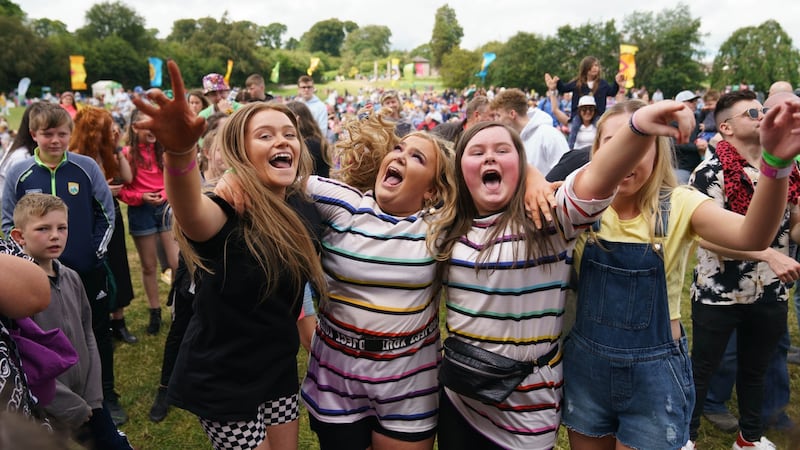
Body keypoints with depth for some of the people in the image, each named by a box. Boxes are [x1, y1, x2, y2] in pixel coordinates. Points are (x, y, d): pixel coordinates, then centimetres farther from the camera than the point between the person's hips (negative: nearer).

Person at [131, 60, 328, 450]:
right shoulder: (227, 213, -23)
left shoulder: (300, 213, -3)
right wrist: (179, 151, -66)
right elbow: (190, 212, -49)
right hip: (225, 381, -6)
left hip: (279, 371, 6)